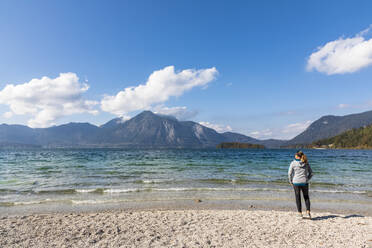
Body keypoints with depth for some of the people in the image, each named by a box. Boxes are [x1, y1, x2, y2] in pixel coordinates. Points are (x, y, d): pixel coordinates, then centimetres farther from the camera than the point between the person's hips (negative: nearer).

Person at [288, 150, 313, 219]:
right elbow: (311, 173, 7)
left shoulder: (293, 163, -4)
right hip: (305, 183, 2)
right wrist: (307, 179, 16)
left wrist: (291, 182, 5)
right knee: (306, 197, 16)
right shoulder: (306, 163, 5)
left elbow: (290, 173, -7)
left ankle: (300, 213, 13)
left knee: (298, 198, 9)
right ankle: (308, 212, 3)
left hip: (296, 182, -2)